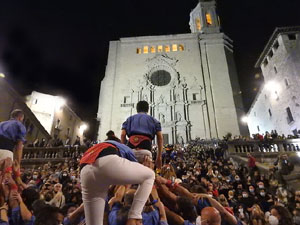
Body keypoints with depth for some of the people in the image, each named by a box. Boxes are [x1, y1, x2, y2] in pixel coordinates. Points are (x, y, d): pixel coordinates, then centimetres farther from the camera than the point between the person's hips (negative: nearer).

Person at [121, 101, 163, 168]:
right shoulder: (152, 119, 26)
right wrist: (159, 156, 12)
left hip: (131, 148, 1)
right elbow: (160, 137, 12)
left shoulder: (130, 119, 28)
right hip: (145, 149, -1)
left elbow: (123, 134, 11)